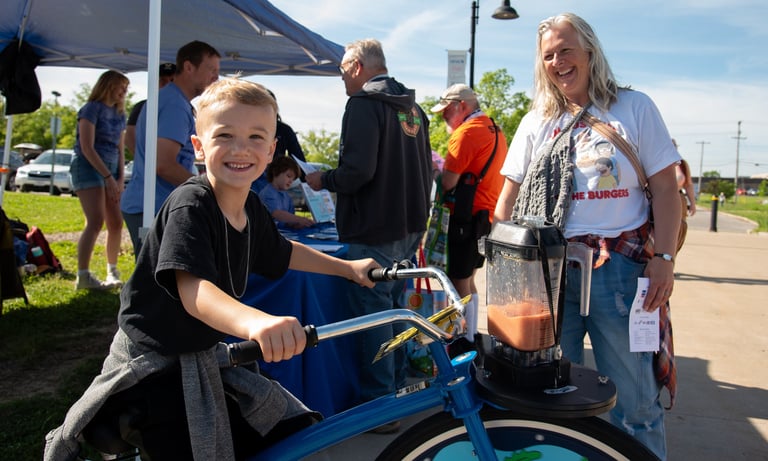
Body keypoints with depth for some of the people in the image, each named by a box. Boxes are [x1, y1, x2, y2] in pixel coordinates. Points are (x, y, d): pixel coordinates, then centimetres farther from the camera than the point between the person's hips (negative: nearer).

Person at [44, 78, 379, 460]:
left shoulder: (252, 210, -1)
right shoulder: (189, 205, -25)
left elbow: (282, 253, 19)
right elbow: (193, 289, -40)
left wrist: (347, 267, 18)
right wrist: (255, 322, -59)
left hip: (205, 359, 8)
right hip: (153, 367, -7)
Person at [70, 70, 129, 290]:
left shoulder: (119, 114, 15)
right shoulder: (92, 109, -6)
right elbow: (87, 147, -13)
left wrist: (120, 179, 5)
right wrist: (108, 177, -16)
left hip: (111, 171, 7)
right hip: (88, 167, -7)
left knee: (116, 224, 3)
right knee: (96, 222, -18)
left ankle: (112, 272, 15)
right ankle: (83, 276, -16)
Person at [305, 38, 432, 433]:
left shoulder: (364, 104, -13)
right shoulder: (413, 108, 15)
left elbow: (358, 169, -23)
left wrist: (324, 181, -6)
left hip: (375, 232, -9)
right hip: (409, 228, 9)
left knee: (373, 314, -1)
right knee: (394, 307, 19)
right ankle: (395, 389, 32)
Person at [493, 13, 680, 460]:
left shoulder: (634, 108, 3)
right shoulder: (536, 122, 11)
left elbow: (665, 189, 0)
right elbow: (509, 196, 10)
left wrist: (664, 259, -9)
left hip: (620, 267, -2)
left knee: (635, 397, 4)